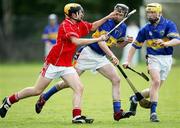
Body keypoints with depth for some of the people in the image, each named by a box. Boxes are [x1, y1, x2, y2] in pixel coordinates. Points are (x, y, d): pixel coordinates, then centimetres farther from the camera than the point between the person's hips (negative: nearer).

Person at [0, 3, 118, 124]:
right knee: (37, 90, 0)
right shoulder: (65, 25, -20)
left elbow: (93, 27, 22)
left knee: (79, 88, -10)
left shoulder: (79, 24, 6)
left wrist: (107, 17, 11)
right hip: (54, 63, -8)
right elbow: (76, 41, -32)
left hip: (67, 66, 8)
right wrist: (98, 39, -30)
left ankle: (77, 116, -13)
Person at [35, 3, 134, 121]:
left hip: (101, 57, 7)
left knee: (116, 80, -7)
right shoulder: (107, 22, -16)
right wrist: (112, 56, -37)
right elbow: (100, 41, -27)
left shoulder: (123, 27, 7)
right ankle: (44, 98, 15)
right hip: (89, 53, -7)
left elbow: (119, 44, 22)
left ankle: (117, 112, -5)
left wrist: (127, 41, -1)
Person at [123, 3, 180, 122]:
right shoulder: (146, 29, 6)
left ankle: (135, 98, 30)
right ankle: (153, 112, -20)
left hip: (167, 59, 0)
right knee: (156, 81, -23)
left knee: (155, 89, 5)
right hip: (153, 57, 0)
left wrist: (165, 43, -36)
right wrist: (128, 61, 7)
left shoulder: (169, 25, -3)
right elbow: (135, 45, 13)